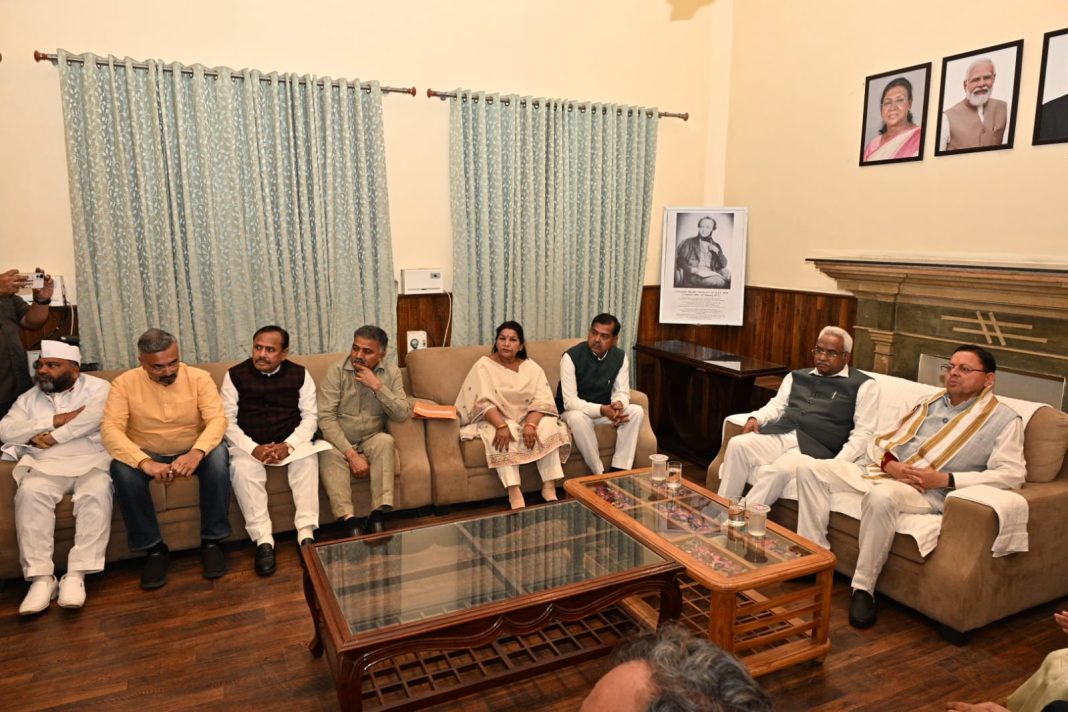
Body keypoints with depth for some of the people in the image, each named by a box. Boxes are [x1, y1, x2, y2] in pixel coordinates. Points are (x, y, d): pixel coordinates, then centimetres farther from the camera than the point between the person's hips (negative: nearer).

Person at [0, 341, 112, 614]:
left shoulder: (98, 387, 8)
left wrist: (52, 437, -9)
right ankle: (41, 578, -29)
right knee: (30, 492, -30)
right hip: (44, 465, 3)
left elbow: (93, 417, -12)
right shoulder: (29, 398, 20)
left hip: (90, 461, -3)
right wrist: (55, 420, -5)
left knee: (97, 492, -34)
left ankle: (76, 575, -33)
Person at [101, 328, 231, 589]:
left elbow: (217, 419, -21)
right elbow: (110, 429, -21)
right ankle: (153, 548, -16)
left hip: (191, 452, 0)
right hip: (146, 455, 1)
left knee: (218, 455, -33)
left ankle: (212, 540, -18)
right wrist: (145, 462, -38)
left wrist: (197, 452, -41)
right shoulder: (124, 383, -11)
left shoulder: (199, 378, -11)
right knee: (122, 468, -32)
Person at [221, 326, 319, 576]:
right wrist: (252, 448, -19)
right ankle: (263, 540, -31)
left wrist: (289, 444, -18)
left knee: (307, 459, -31)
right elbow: (227, 420, -3)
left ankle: (306, 534, -32)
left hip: (290, 442, 0)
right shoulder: (235, 375, 0)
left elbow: (310, 416, 0)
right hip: (249, 444, 0)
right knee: (241, 467, -32)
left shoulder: (299, 374, 1)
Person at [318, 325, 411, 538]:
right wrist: (351, 454, -27)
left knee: (385, 441, -31)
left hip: (372, 440, 1)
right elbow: (325, 418, -18)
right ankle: (349, 520, -37)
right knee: (329, 454, -32)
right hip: (340, 442, -1)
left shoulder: (391, 373, -4)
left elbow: (403, 415, -14)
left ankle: (378, 516, -31)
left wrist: (377, 386, -25)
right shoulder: (336, 372, -11)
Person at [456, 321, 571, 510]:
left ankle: (549, 487, -24)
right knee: (503, 435, -35)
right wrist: (502, 426, -34)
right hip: (494, 420, -3)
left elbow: (542, 401, -9)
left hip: (526, 419, 3)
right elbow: (483, 402, -18)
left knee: (548, 424, -24)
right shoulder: (484, 365, -6)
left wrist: (530, 424, -28)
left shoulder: (532, 368, 3)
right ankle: (514, 493, -39)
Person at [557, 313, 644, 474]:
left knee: (636, 411, -20)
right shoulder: (571, 356, -21)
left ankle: (619, 471, -20)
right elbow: (569, 401, -25)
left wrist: (619, 404, -30)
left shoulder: (620, 357, -6)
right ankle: (600, 475, -27)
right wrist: (602, 410, -38)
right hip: (574, 411, -4)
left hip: (605, 410, 5)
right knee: (577, 418, -38)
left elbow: (622, 392, -4)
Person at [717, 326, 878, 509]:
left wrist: (838, 463, -13)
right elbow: (776, 405, 22)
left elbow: (863, 433, 2)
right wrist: (756, 418, -2)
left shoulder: (863, 385, 9)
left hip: (815, 448, -4)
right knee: (737, 444, -26)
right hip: (779, 435, 5)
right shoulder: (797, 376, 25)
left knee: (779, 470, -36)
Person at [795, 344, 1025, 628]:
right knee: (809, 468, -10)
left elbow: (1011, 475, -9)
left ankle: (863, 587, -23)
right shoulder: (930, 402, 21)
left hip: (927, 492, -6)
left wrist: (945, 479, -17)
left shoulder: (1004, 419, 4)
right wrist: (888, 463, -7)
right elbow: (880, 442, 17)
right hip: (881, 471, 7)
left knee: (882, 496, -41)